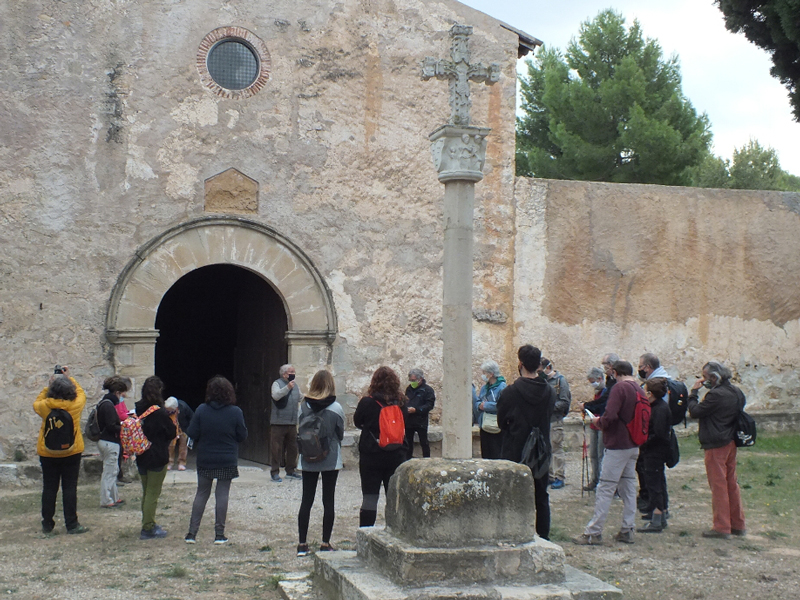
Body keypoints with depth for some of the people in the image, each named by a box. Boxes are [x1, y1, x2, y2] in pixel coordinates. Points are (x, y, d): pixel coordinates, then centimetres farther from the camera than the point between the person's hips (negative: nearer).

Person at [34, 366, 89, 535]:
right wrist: (68, 378, 20)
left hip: (48, 455, 1)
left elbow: (36, 403, 14)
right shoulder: (76, 405, -11)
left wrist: (49, 385, 16)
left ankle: (47, 525, 15)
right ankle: (72, 525, 5)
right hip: (71, 453, -1)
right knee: (70, 489, 4)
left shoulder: (46, 406, -10)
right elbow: (80, 392, 12)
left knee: (49, 489, 9)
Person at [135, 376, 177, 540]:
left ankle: (148, 524, 29)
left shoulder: (137, 411, -1)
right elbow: (172, 433, -10)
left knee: (146, 492, 19)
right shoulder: (159, 413, -19)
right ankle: (148, 529, 4)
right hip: (157, 458, -6)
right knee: (153, 494, 1)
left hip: (141, 457, 6)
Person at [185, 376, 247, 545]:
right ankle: (219, 534, 6)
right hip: (227, 461, -1)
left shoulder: (201, 410, -8)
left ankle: (192, 533, 10)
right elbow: (243, 436, -4)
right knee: (222, 495, 5)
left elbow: (192, 434, -7)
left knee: (201, 494, 11)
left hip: (205, 461, 1)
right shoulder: (235, 412, -9)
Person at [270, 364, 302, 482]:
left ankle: (290, 471, 20)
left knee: (292, 448, 10)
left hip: (292, 423, 6)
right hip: (278, 423, -6)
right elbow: (275, 396, -22)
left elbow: (300, 398, 27)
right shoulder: (277, 383, -3)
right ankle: (275, 472, 0)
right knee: (277, 448, -5)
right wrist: (287, 387, -30)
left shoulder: (295, 385, 17)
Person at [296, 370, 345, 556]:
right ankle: (325, 544, 6)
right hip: (331, 459, -2)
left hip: (308, 459, 2)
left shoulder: (304, 406, -6)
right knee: (328, 501, 5)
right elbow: (341, 434, -1)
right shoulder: (336, 408, -11)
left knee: (306, 500, 8)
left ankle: (302, 544, 9)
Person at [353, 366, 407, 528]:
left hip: (371, 455, -2)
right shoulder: (401, 402, -4)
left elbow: (357, 422, 4)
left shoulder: (367, 402, -11)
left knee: (369, 497, 3)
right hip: (396, 456, 2)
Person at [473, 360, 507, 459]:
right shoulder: (484, 387, 13)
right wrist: (479, 405, -9)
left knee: (496, 455, -4)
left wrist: (486, 406, -16)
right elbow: (477, 403, 14)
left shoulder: (502, 387, -12)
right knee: (485, 455, 13)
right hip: (484, 427, 8)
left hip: (496, 429, -8)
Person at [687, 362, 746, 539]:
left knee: (718, 485, -4)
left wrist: (693, 392, -7)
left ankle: (722, 527, -1)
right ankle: (738, 524, 21)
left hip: (716, 446, -9)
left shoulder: (716, 395, -20)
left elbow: (695, 412, -19)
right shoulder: (735, 392, 8)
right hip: (731, 443, 9)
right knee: (731, 483, 15)